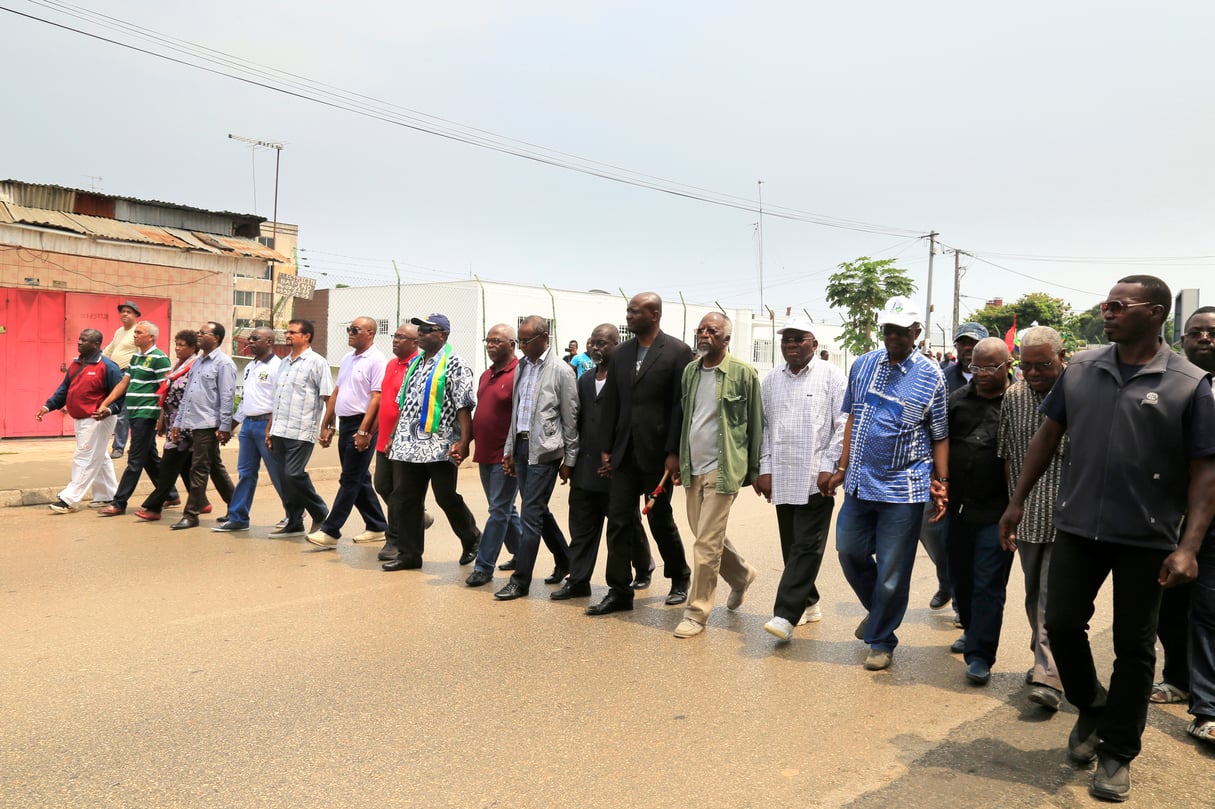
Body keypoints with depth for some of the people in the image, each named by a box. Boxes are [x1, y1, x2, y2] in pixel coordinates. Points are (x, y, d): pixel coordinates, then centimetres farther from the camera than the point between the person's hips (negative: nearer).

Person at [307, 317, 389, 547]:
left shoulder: (376, 360, -11)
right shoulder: (347, 360, 16)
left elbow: (376, 398, -17)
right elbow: (336, 393, 19)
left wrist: (363, 431, -21)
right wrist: (326, 426, 16)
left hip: (362, 425, -9)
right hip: (345, 424, 9)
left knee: (350, 480, -4)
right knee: (359, 479, 12)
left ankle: (330, 530, -2)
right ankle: (376, 527, 21)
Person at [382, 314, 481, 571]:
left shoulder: (453, 363, -8)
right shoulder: (415, 363, 15)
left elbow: (464, 406, -14)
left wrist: (464, 442, -21)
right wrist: (394, 437, 17)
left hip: (440, 446, -7)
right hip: (410, 445, 7)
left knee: (447, 498, 3)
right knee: (407, 499, 8)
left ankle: (472, 540, 25)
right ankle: (409, 553, 17)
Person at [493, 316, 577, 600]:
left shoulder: (561, 371, -7)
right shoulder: (521, 366, 11)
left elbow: (570, 419, -6)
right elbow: (515, 410, 15)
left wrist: (569, 459, -5)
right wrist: (509, 450, 11)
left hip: (544, 451, -7)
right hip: (521, 446, 7)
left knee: (530, 515, -6)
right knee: (539, 511, 15)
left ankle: (520, 580, 3)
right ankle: (564, 561, 34)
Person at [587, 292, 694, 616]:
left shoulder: (678, 352, -7)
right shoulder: (620, 353, 9)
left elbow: (681, 406, -10)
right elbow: (611, 403, 11)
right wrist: (606, 448, 6)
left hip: (657, 452, -5)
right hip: (625, 452, 5)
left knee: (660, 519, 9)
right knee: (618, 520, 2)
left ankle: (680, 578, 32)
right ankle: (619, 591, 11)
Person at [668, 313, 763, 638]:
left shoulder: (743, 373, -7)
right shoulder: (689, 371, 9)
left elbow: (756, 423, -5)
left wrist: (753, 470, -4)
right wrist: (673, 454, 8)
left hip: (723, 469, -6)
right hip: (692, 468, 6)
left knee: (707, 542, -5)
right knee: (706, 535, 16)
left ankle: (697, 611, 8)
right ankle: (742, 575, 42)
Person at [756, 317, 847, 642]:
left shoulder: (831, 375, -2)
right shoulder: (771, 380, 12)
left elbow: (843, 424, -5)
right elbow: (764, 427, 13)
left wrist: (829, 467, -11)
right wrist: (765, 468, 8)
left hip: (816, 478, -5)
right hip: (782, 477, 5)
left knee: (806, 547, -7)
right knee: (791, 546, 11)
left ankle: (786, 615, -8)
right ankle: (808, 604, 25)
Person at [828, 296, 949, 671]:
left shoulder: (931, 377, -5)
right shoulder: (862, 366, 5)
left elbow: (940, 436, 0)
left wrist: (941, 482, -7)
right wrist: (843, 467, 9)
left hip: (903, 488, -4)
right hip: (860, 483, 4)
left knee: (892, 570, 3)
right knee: (849, 551, 11)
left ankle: (881, 641, 20)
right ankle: (878, 610, 38)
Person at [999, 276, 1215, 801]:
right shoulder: (1079, 369, 2)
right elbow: (1049, 434, 9)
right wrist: (1018, 500, 7)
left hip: (1146, 539, -3)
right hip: (1076, 528, 3)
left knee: (1133, 647, 9)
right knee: (1061, 625, 7)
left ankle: (1116, 753, 25)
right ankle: (1091, 707, 35)